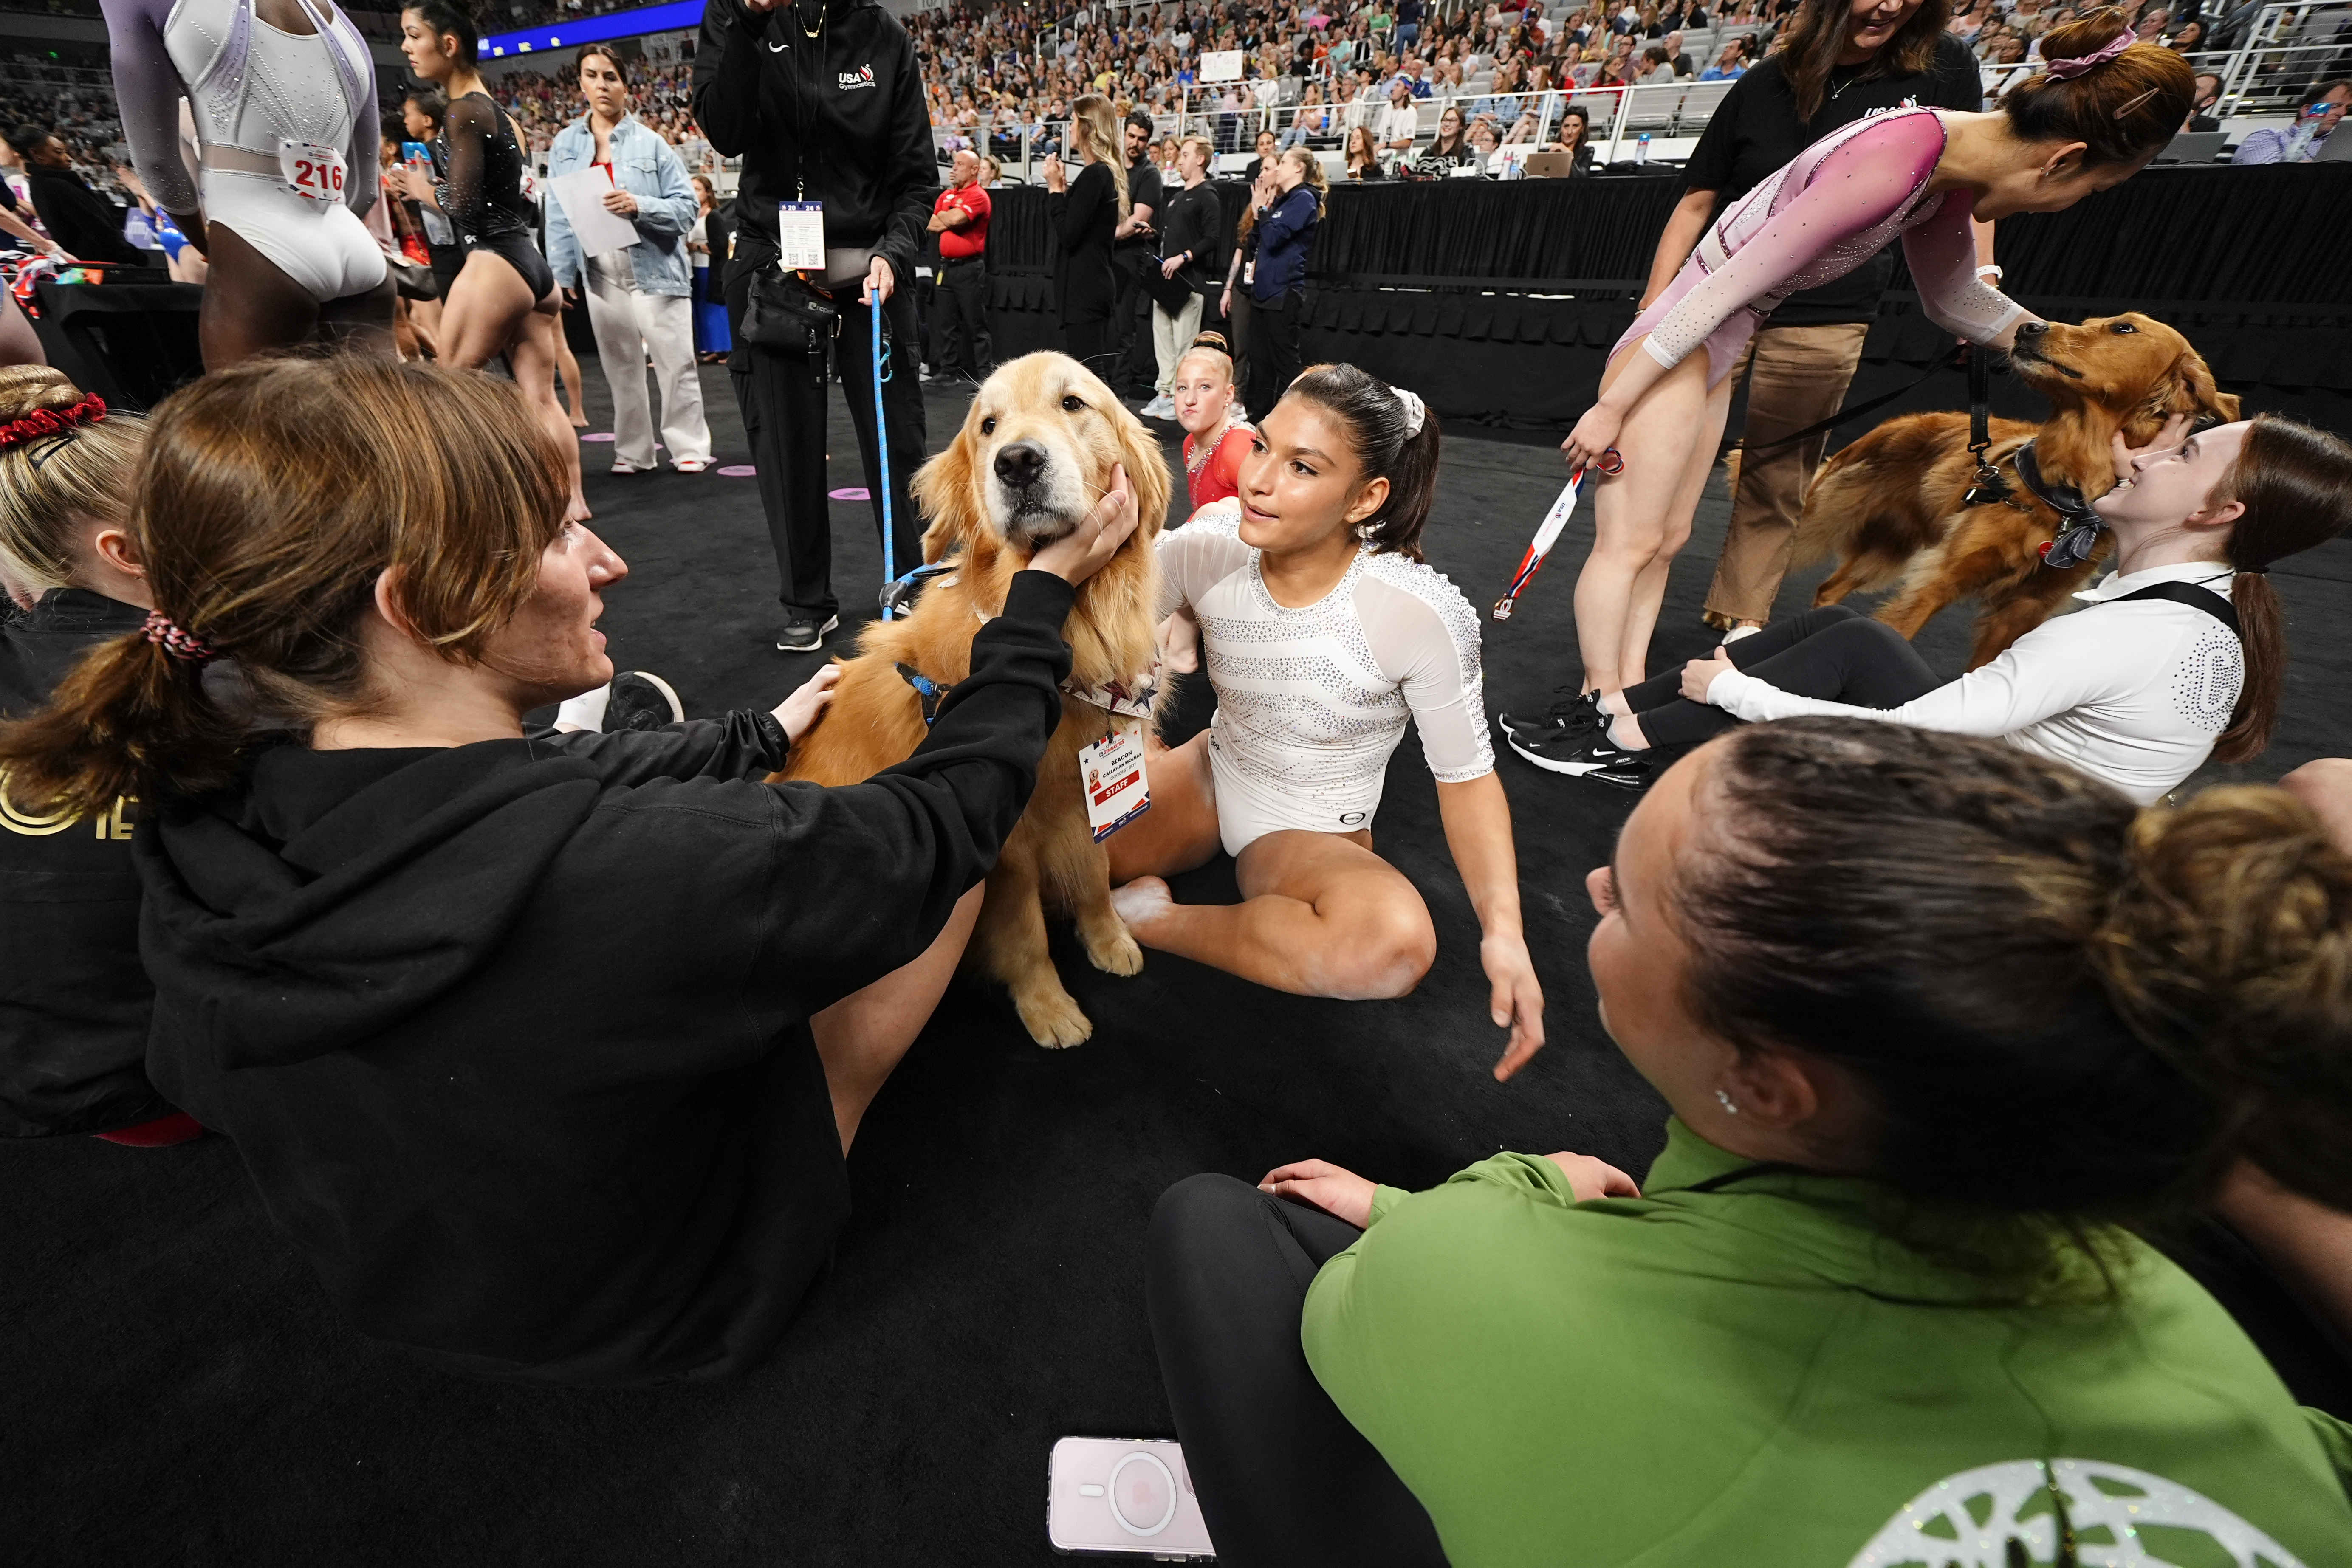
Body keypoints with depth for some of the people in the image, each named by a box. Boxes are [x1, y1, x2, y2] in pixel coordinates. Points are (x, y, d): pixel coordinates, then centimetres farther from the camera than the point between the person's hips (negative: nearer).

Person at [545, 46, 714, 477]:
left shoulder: (650, 143, 0)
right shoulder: (565, 145, 9)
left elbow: (687, 206, -6)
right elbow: (558, 216, 8)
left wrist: (639, 206, -21)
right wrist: (561, 274, 2)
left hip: (654, 268, -3)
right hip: (600, 272, 3)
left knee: (674, 361, -4)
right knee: (620, 366, 7)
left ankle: (690, 447, 6)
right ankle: (634, 452, 15)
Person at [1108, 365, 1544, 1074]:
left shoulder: (1419, 614, -23)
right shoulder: (1208, 549, -14)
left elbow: (1466, 775, -13)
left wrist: (1503, 928, -25)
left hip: (1315, 836, -2)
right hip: (1211, 777, 3)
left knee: (1397, 942, -36)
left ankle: (1152, 917, -13)